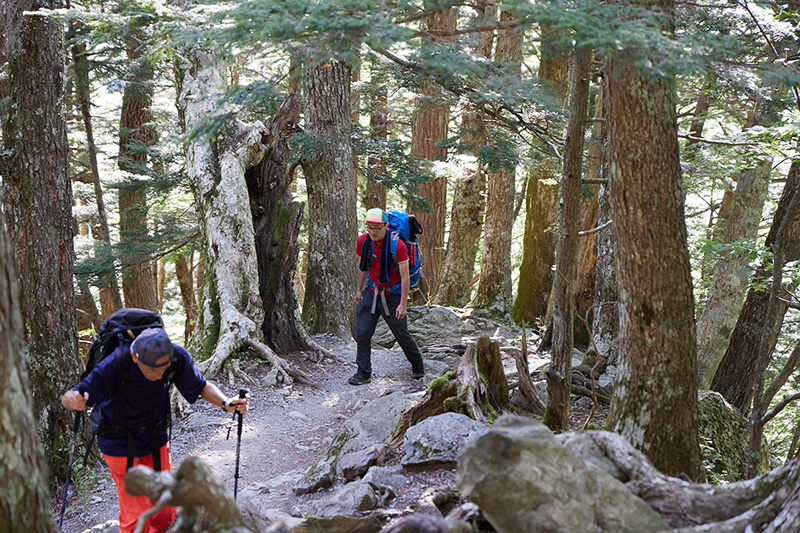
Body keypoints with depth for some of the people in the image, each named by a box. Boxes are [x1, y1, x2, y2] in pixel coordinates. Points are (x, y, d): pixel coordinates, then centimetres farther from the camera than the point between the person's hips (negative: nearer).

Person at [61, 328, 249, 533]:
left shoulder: (177, 357, -22)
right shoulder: (115, 365, -33)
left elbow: (202, 386, -5)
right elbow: (67, 398, -30)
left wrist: (226, 403, -24)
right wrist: (73, 400, -54)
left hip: (156, 438, 4)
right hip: (120, 444, -4)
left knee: (166, 509, 13)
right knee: (136, 515, -4)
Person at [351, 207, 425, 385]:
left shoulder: (398, 245, -20)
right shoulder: (363, 241, -5)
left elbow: (405, 277, -16)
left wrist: (403, 304, -18)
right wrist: (359, 289, 16)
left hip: (392, 295, -4)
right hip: (371, 292, 4)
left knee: (402, 335, 5)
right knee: (362, 333, -3)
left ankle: (418, 366, 30)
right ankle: (364, 373, 9)